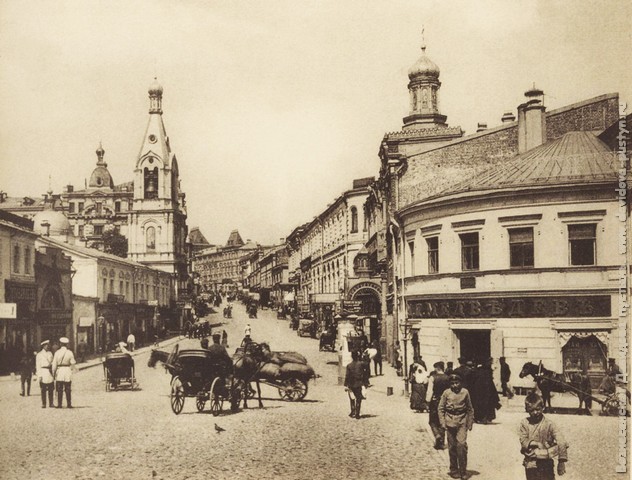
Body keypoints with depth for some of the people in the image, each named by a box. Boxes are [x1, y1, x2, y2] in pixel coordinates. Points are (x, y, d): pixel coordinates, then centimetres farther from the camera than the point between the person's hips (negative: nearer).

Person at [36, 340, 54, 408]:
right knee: (43, 390, -1)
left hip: (50, 372, 4)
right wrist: (39, 375, -7)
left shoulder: (50, 353, 14)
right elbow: (38, 365, -2)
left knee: (50, 389, 3)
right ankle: (43, 404, 3)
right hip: (43, 372, -4)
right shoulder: (39, 354, 1)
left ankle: (51, 403, 7)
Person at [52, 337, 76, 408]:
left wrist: (53, 373, 7)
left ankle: (59, 404, 3)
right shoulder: (70, 352, -3)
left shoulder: (57, 352, -4)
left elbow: (54, 364, -2)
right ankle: (69, 404, 5)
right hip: (68, 371, 1)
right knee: (68, 390, 6)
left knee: (59, 390, 5)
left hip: (59, 371, 0)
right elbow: (73, 363, -2)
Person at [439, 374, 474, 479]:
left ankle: (463, 471, -1)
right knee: (452, 446, 4)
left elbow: (470, 408, 12)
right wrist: (443, 422, -1)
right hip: (450, 421, 0)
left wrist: (470, 422, 10)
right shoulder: (446, 393, 0)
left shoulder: (465, 392, 2)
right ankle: (454, 470, 17)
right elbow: (441, 408, 5)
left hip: (462, 422, 0)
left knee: (461, 444, -12)